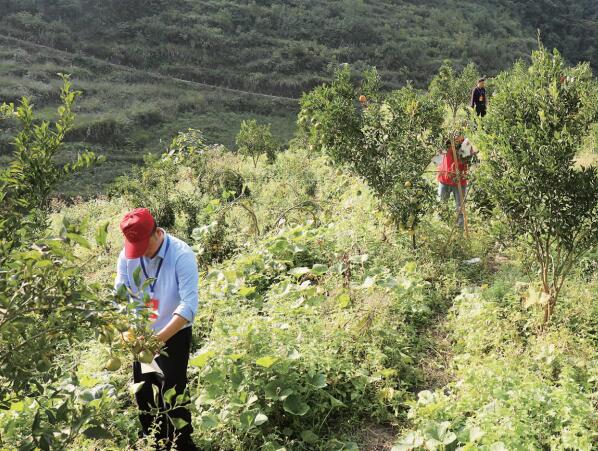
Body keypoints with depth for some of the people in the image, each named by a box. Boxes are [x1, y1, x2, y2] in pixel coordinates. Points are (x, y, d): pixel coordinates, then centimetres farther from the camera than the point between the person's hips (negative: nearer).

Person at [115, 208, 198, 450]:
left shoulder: (182, 255, -24)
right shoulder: (127, 255, -10)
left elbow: (189, 304, -30)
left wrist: (160, 338, -38)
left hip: (174, 335, -5)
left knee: (172, 394, -6)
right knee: (142, 393, 15)